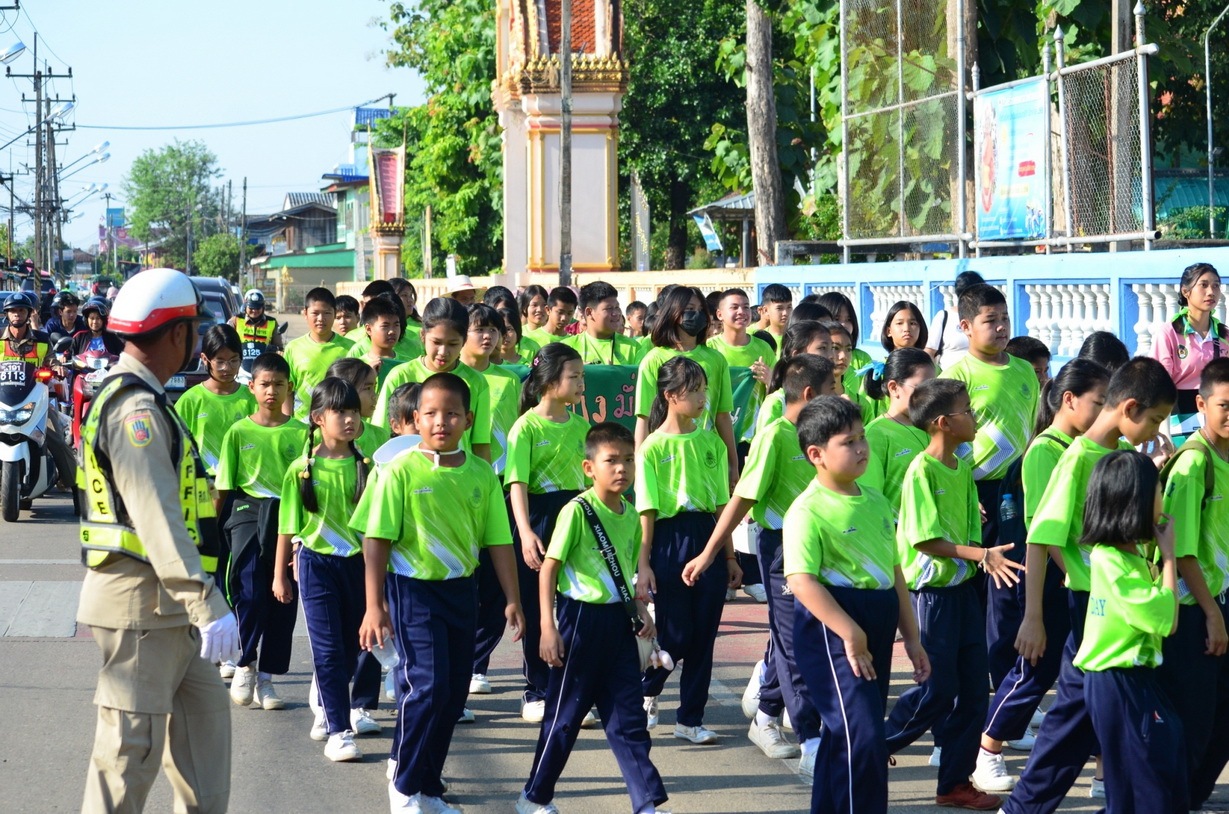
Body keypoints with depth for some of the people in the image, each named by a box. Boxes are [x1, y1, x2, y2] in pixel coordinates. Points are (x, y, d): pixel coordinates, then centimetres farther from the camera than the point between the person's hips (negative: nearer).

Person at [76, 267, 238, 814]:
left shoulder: (125, 396, 15)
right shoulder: (137, 411, -19)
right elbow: (158, 521, -27)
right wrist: (208, 607, -32)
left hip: (165, 605, 10)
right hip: (142, 603, -10)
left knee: (205, 711, 16)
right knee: (132, 743, -5)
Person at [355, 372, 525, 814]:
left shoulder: (480, 474, 2)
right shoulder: (401, 471, -10)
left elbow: (498, 541, 6)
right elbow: (376, 540, -8)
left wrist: (513, 600, 3)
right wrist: (375, 606, -11)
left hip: (461, 590, 5)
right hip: (414, 590, -5)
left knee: (454, 694, 8)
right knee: (427, 686, -11)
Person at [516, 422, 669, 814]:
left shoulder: (631, 515, 7)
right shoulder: (577, 510, -13)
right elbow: (549, 567, -11)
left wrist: (641, 609, 4)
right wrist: (548, 627, -15)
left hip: (618, 622, 6)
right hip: (582, 618, -6)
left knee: (628, 718, 6)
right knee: (565, 714, 5)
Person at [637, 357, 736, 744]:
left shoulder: (711, 442, 9)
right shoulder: (654, 446, -4)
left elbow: (721, 503, 12)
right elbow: (646, 510, -5)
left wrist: (730, 555, 10)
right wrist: (644, 565, -9)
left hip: (709, 539, 4)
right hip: (670, 540, -4)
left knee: (703, 635, 4)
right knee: (675, 635, -1)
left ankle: (690, 719, 13)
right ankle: (645, 691, 27)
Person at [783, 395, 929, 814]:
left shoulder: (875, 502, 13)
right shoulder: (808, 511, -12)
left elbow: (894, 572, 20)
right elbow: (800, 581, -21)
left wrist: (911, 637, 18)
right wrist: (849, 633, -25)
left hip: (877, 625, 8)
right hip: (831, 627, -8)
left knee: (844, 735, 15)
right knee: (861, 736, -14)